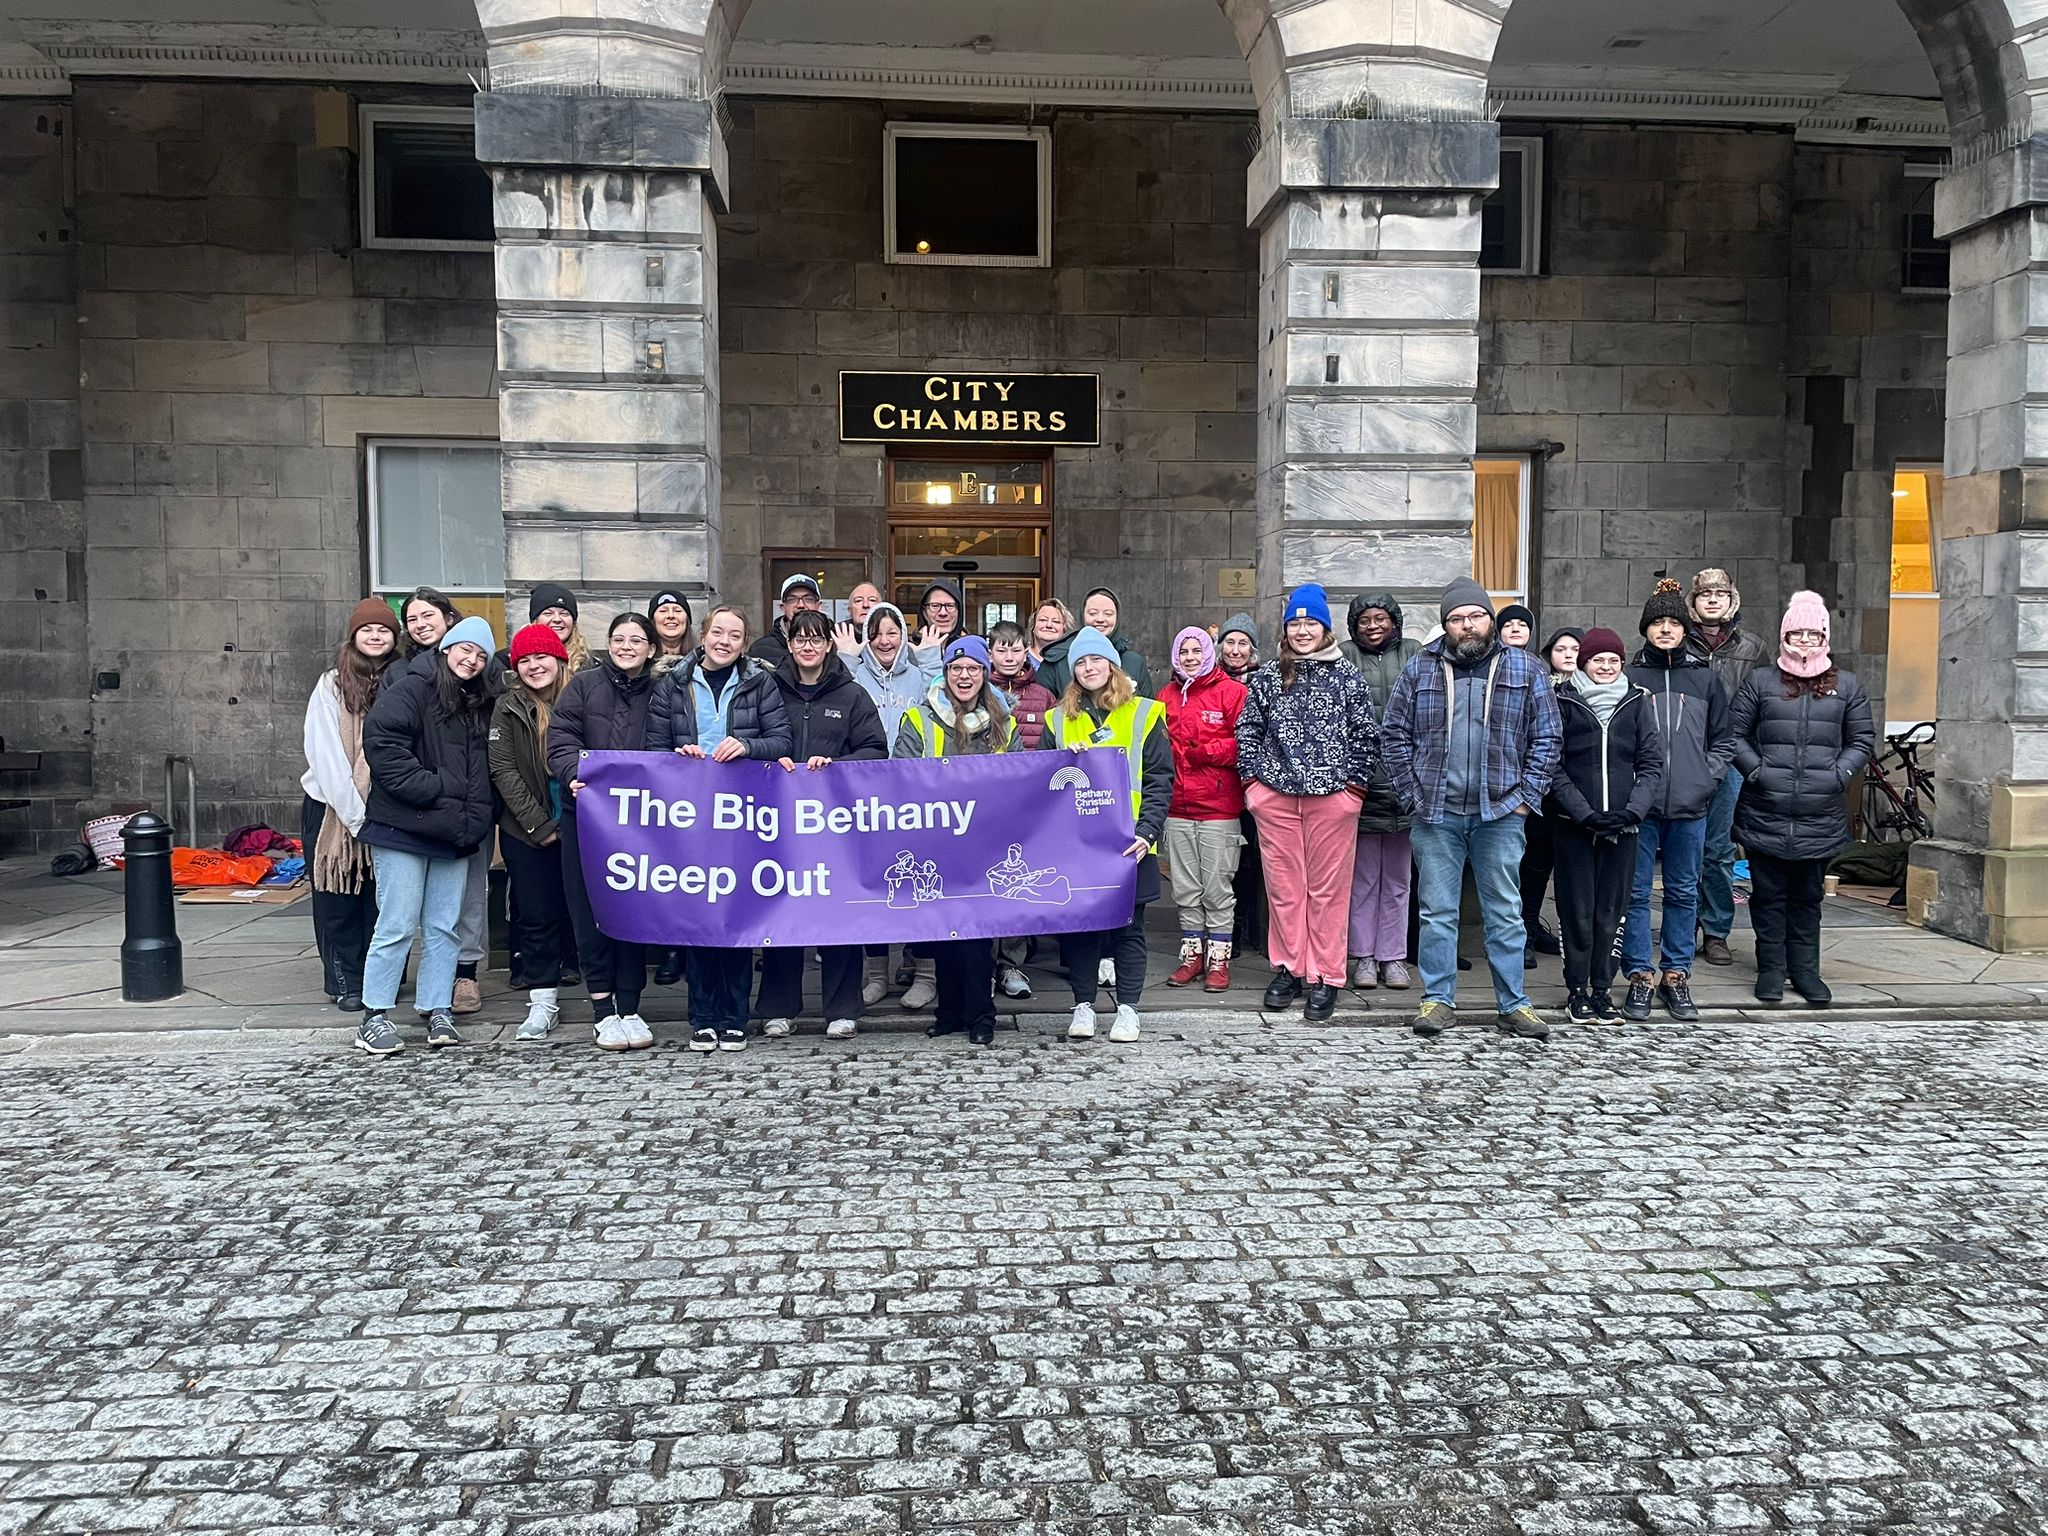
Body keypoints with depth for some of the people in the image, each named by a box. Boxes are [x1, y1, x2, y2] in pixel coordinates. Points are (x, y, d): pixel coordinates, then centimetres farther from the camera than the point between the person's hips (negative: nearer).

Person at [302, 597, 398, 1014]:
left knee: (382, 899, 5)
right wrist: (355, 814, -14)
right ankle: (345, 982, 16)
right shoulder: (332, 685, -3)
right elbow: (324, 753, -8)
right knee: (339, 901, 5)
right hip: (333, 808, -1)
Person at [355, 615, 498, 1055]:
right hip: (403, 829, -6)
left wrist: (475, 818, 7)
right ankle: (375, 1017, 5)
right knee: (397, 925, -5)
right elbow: (382, 744, -16)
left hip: (454, 836, 7)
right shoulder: (409, 690, -5)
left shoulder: (480, 706, 18)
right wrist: (433, 791, -17)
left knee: (444, 927, 8)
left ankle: (437, 1011, 15)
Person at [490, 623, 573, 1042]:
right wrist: (539, 825, -10)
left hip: (575, 827, 0)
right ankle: (543, 1001, 9)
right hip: (527, 831, 0)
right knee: (537, 914, 2)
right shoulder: (509, 708, 1)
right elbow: (503, 771, -4)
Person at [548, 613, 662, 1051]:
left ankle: (630, 1009, 11)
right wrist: (575, 774, -19)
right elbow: (561, 742, -1)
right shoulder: (584, 686, 7)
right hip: (585, 814, 0)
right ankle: (603, 1010, 7)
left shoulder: (660, 694, 8)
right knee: (590, 910, 1)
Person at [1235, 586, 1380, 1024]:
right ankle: (1288, 969, 17)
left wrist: (1355, 782, -1)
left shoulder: (1347, 676, 4)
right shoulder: (1268, 676, 10)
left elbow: (1367, 735, 4)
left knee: (1328, 887, 1)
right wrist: (1253, 777, 5)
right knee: (1284, 885, 6)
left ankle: (1325, 977, 8)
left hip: (1333, 796, -2)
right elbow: (1247, 729, 12)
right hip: (1275, 795, 2)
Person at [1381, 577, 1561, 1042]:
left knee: (1505, 912, 6)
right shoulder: (1419, 669, 6)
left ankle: (1513, 1003, 15)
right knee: (1437, 911, 5)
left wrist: (1526, 796, -3)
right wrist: (1413, 793, -1)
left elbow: (1546, 738, 4)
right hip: (1436, 813, 1)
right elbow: (1394, 735, 7)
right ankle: (1437, 999, 14)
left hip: (1501, 813, 0)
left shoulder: (1526, 670, 6)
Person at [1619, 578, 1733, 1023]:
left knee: (1683, 893, 10)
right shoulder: (1629, 677, 2)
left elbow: (1723, 741, 13)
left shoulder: (1706, 678, 8)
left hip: (1690, 806, 2)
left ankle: (1676, 975, 20)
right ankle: (1640, 976, 11)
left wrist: (1706, 777, 0)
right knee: (1636, 892, 2)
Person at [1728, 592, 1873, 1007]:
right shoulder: (1760, 681, 4)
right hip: (1764, 813, -1)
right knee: (1768, 894, 5)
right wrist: (1757, 770, -10)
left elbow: (1862, 740, 11)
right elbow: (1734, 734, 3)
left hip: (1820, 816, 2)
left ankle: (1805, 971, 20)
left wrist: (1838, 774, -4)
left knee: (1808, 896, 11)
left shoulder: (1846, 685, 9)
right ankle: (1771, 969, 15)